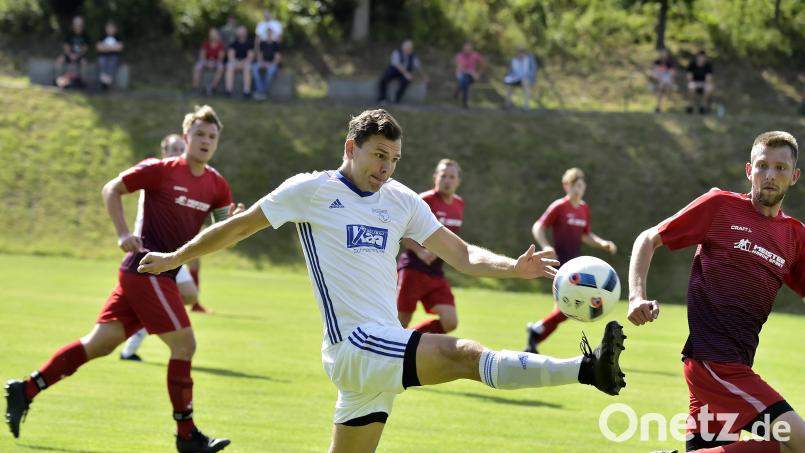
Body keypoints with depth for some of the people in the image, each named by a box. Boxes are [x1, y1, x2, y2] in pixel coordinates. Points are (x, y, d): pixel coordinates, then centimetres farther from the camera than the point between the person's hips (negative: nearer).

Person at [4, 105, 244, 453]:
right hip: (148, 270, -7)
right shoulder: (161, 170, -7)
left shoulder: (216, 185, 10)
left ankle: (26, 391, 11)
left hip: (162, 275, 7)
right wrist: (124, 234, -11)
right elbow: (112, 189, -1)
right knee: (184, 345, -8)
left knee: (100, 343, 6)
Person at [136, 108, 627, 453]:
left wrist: (513, 267, -7)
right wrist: (176, 258, 15)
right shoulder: (312, 190, -1)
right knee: (466, 354, -24)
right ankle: (588, 369, -37)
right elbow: (239, 227, 9)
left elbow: (462, 254, 10)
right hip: (354, 346, -7)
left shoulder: (401, 201, 13)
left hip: (385, 349, 7)